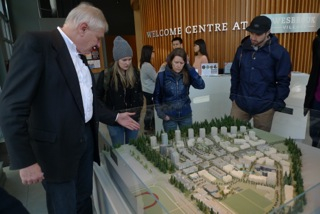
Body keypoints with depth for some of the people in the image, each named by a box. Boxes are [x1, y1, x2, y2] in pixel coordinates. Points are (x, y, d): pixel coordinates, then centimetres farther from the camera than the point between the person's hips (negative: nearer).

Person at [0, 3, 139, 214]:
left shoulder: (80, 56, 12)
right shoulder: (35, 43, -14)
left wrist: (115, 117, 17)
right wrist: (25, 161, -18)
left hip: (86, 137, 8)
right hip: (58, 146, -7)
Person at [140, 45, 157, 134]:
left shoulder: (144, 64, 11)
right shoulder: (147, 65, -21)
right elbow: (156, 78, -16)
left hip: (148, 90, 10)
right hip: (150, 92, -10)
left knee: (151, 109, 16)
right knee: (150, 110, 0)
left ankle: (152, 127, 27)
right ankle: (147, 129, 12)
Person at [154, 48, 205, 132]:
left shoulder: (187, 74, -4)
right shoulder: (162, 75, -9)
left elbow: (201, 85, -16)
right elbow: (157, 96, -1)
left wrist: (190, 69, -16)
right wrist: (160, 113, -10)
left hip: (186, 115, 2)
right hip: (169, 116, -2)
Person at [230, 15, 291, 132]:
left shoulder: (279, 52, -9)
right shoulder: (243, 48, 3)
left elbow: (283, 81, -5)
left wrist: (277, 104, -6)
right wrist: (233, 95, 8)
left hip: (264, 106, -3)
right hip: (240, 103, 3)